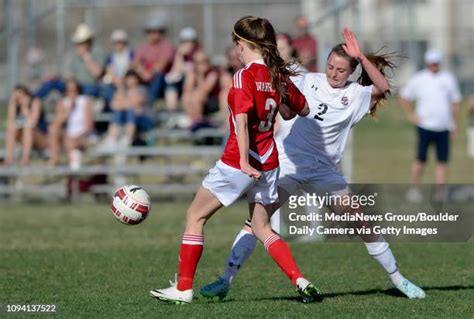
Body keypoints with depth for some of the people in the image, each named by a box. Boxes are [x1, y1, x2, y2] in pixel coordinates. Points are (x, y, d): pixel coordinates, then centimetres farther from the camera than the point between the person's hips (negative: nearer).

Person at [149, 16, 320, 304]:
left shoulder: (245, 77, -15)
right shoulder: (278, 76, 5)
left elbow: (242, 120, -26)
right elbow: (304, 110, 17)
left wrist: (244, 161, -30)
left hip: (239, 163, -7)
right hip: (268, 164, 7)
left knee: (195, 216, 7)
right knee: (263, 230, 18)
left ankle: (183, 288, 7)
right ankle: (300, 281, 1)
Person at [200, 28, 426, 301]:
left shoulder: (355, 94, 3)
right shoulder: (310, 81, 5)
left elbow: (383, 87, -14)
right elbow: (288, 112, 5)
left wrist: (361, 57, -21)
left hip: (324, 170, 1)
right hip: (288, 163, -1)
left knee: (360, 220, -2)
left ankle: (397, 278, 13)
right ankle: (226, 280, -14)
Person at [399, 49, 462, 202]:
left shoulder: (448, 79, 9)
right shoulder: (418, 79, 2)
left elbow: (455, 102, 14)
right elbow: (403, 97, 10)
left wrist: (454, 124, 10)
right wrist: (411, 115, 1)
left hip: (443, 127, 2)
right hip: (425, 126, -2)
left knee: (443, 161, 0)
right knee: (421, 160, -1)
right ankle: (414, 189, 10)